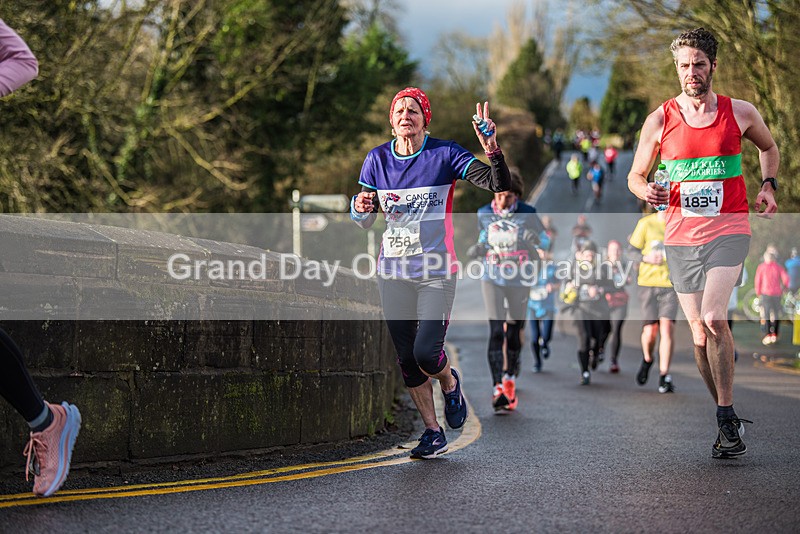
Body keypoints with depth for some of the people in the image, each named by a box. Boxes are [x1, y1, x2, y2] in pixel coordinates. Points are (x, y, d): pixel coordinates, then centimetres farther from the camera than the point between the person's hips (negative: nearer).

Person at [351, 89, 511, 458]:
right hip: (393, 272, 4)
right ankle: (433, 432, 20)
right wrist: (360, 207, -13)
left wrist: (493, 151, -30)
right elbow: (363, 221, 9)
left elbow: (500, 186, -13)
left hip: (437, 271, -4)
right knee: (406, 358, 6)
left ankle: (449, 382, 23)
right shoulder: (377, 159, 3)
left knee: (426, 352, -14)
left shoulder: (445, 155, -7)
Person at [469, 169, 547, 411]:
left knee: (513, 333, 7)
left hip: (518, 280, 0)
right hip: (492, 278, 0)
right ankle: (498, 388, -16)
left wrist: (534, 238, -22)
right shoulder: (484, 214, 1)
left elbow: (545, 240, 1)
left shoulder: (527, 214, -5)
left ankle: (510, 377, 33)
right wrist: (477, 249, -5)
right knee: (496, 331, -12)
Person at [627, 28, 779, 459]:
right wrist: (645, 190, -12)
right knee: (700, 334, 5)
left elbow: (769, 148, 23)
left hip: (728, 230, -2)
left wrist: (768, 185, 7)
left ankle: (726, 418, -13)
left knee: (713, 318, -22)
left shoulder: (741, 113, 3)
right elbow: (635, 175, 11)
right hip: (681, 237, 2)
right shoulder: (660, 120, 2)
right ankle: (727, 420, 20)